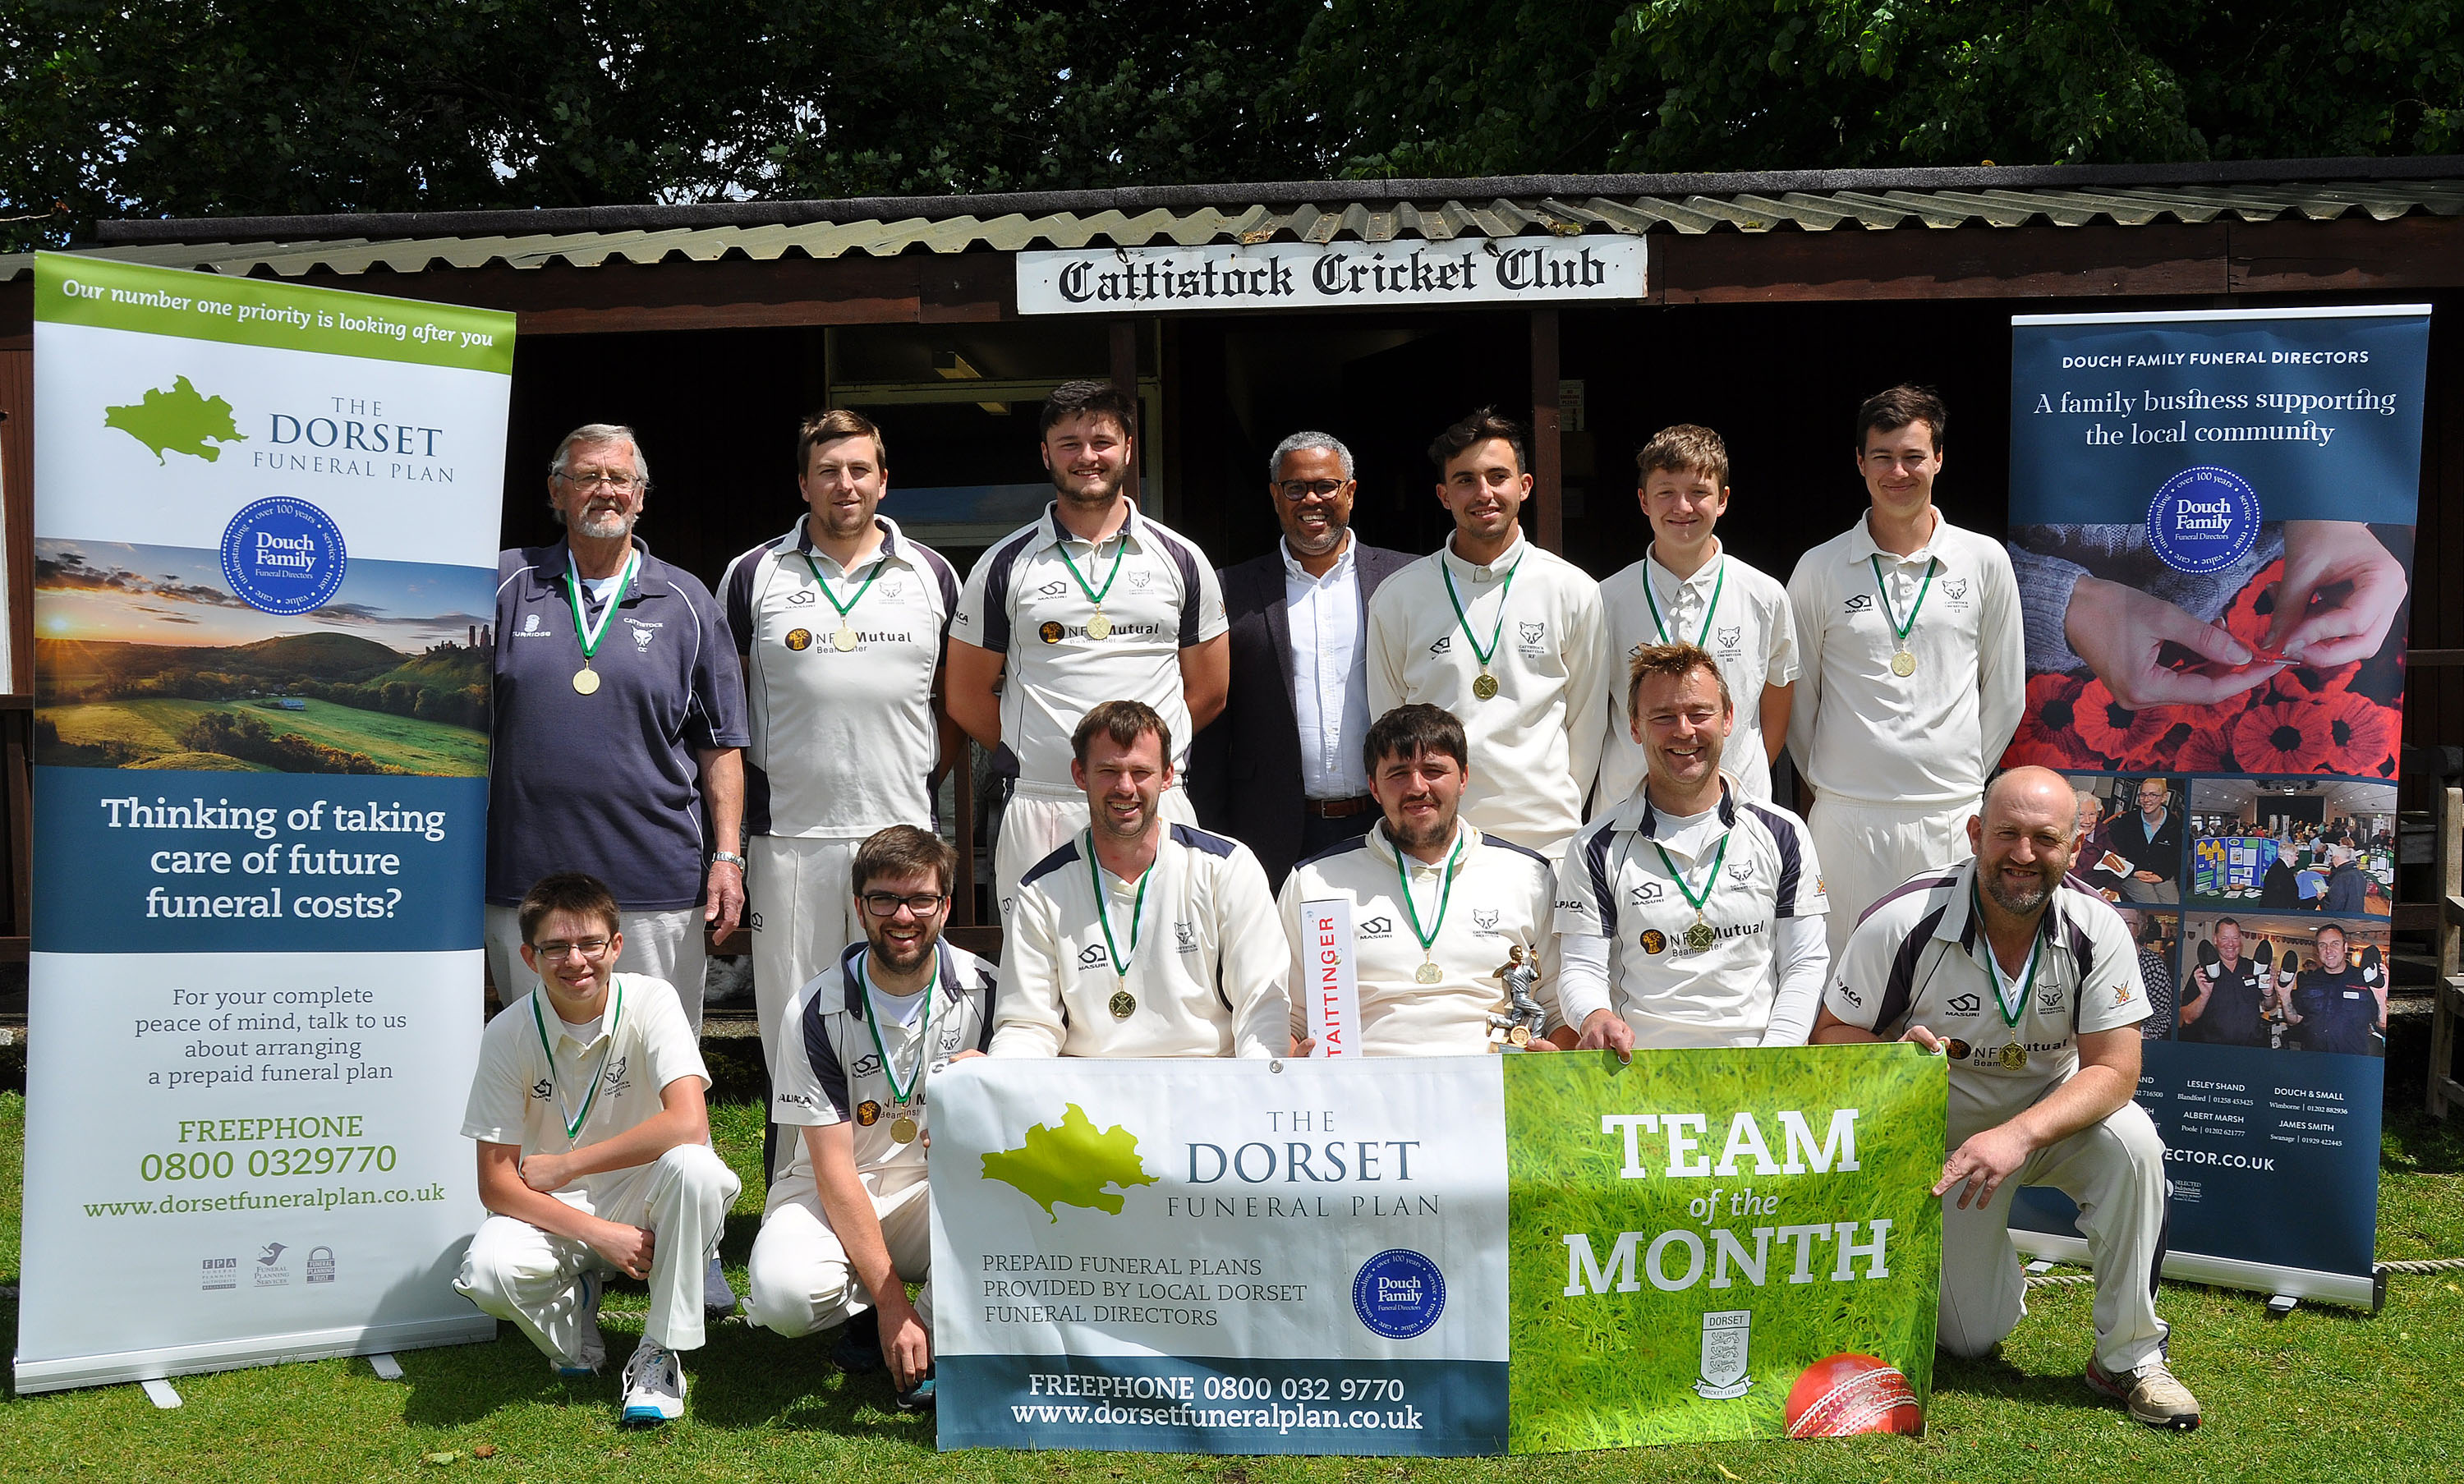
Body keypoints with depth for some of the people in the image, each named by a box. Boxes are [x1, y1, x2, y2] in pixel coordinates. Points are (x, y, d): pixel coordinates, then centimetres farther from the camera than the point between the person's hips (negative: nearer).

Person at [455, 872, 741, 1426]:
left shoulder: (650, 1001, -15)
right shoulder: (509, 1033, -12)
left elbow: (689, 1124, -29)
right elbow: (495, 1183, -11)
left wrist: (565, 1165, -22)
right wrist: (598, 1233, -24)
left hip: (641, 1195, -1)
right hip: (554, 1213, 1)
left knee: (692, 1165, -34)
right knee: (488, 1270, -31)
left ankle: (659, 1355, -15)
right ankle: (575, 1297, 7)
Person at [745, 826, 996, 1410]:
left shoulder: (983, 990, -8)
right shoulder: (816, 1011, -14)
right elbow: (834, 1167, -16)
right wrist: (889, 1300, -22)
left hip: (946, 1188, 1)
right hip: (840, 1192, -1)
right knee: (785, 1294, -32)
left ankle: (940, 1330, -11)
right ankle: (870, 1309, 4)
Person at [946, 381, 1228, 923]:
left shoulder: (1181, 561, 10)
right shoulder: (1005, 566, 6)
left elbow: (1209, 692, 14)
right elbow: (967, 698, 10)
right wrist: (1031, 757, 9)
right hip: (1040, 812, -1)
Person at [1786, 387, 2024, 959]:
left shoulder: (1984, 560, 5)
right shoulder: (1819, 568, 2)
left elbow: (2005, 694, 11)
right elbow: (1797, 694, 10)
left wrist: (1964, 777, 10)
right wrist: (1825, 779, 9)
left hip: (1951, 817, 1)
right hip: (1846, 819, -1)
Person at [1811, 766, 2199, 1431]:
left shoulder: (2097, 931, -18)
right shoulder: (1902, 922, -23)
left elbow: (2114, 1070, -21)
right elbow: (1834, 1039, -14)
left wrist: (2017, 1135, -37)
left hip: (2053, 1113, 1)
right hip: (1940, 1128, -1)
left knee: (2132, 1142, -33)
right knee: (1971, 1338, -3)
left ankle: (2128, 1357, -14)